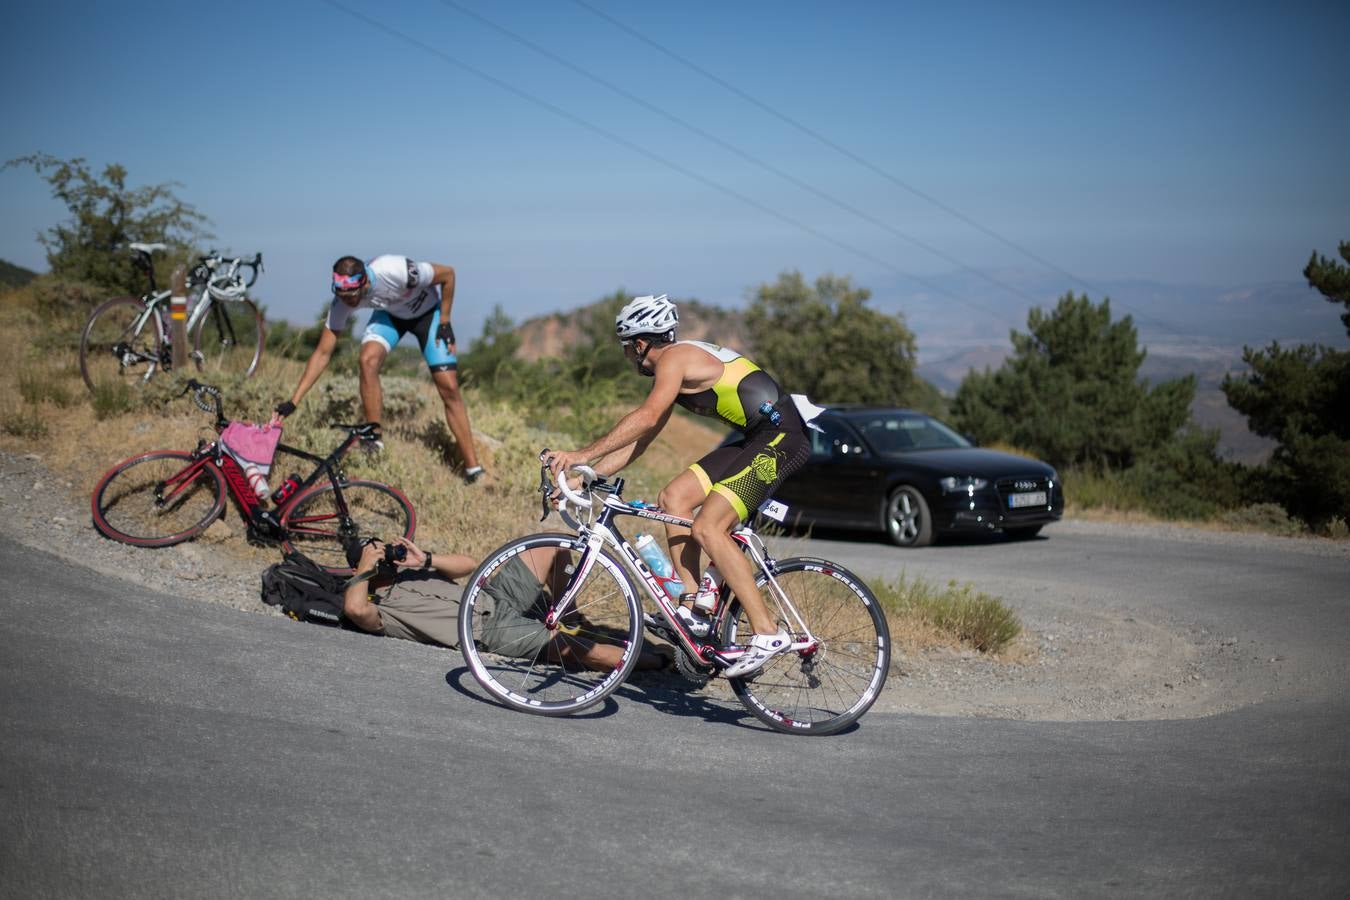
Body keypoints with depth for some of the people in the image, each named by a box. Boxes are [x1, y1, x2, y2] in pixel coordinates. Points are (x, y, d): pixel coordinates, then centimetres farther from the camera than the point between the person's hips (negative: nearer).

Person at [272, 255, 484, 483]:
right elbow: (323, 354, -20)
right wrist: (293, 402, -24)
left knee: (449, 387, -13)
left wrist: (444, 323, -19)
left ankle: (473, 471, -6)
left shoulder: (394, 271, -41)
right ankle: (374, 444, -13)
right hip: (390, 313, 3)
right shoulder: (342, 302, -27)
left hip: (428, 310, -3)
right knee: (368, 360, -27)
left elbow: (448, 274, -24)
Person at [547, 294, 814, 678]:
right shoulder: (680, 368, 19)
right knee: (675, 496, 4)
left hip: (781, 436, -10)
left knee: (707, 527, -17)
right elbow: (639, 440, 18)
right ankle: (692, 609, 4)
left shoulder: (675, 358, -11)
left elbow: (646, 418, -26)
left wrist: (584, 454, -27)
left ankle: (767, 633, -15)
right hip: (757, 439, 10)